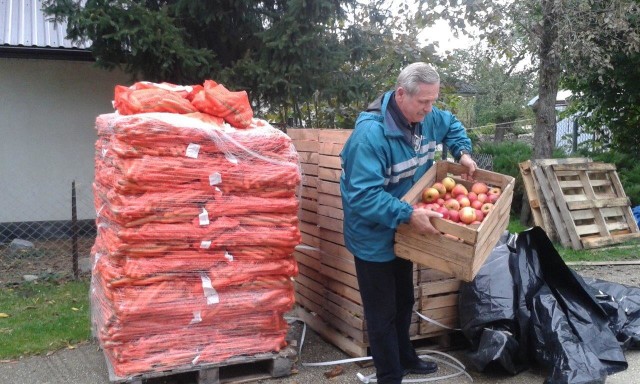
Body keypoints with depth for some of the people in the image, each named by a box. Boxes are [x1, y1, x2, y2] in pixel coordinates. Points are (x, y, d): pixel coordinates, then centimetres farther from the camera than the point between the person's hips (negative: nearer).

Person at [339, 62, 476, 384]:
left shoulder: (426, 117, -6)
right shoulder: (371, 133, -33)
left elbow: (453, 125, 18)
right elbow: (363, 195, -37)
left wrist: (463, 153, 0)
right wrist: (409, 214, -41)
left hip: (402, 233, 8)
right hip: (374, 237, -8)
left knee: (404, 302, 25)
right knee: (383, 313, 5)